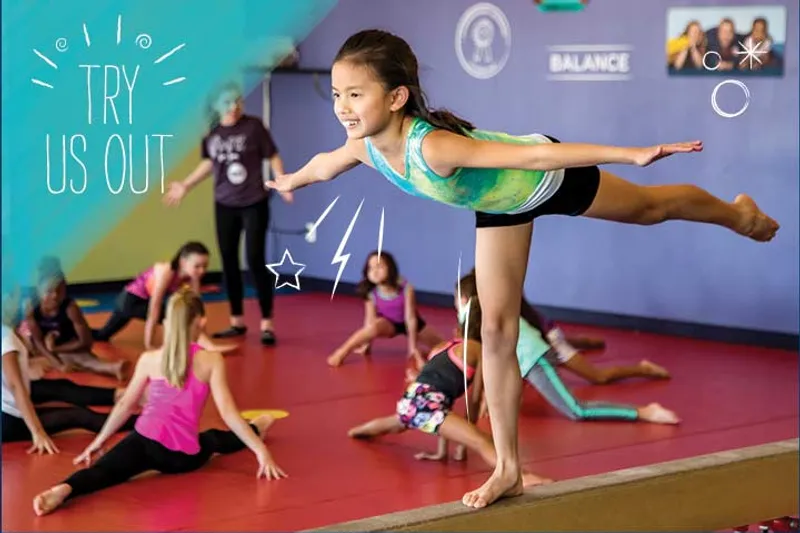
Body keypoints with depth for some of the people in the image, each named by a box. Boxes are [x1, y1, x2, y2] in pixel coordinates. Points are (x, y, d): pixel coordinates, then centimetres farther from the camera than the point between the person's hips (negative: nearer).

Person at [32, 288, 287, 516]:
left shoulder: (149, 359, 6)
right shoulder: (212, 360, 1)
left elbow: (124, 406, 11)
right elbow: (227, 412, -5)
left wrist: (98, 442, 22)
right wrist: (260, 449, -3)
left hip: (146, 442, -1)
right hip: (185, 457, 1)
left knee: (102, 470, -23)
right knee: (213, 439, 34)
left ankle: (64, 490, -53)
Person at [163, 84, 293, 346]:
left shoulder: (254, 126, -7)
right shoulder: (211, 134, 2)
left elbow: (273, 156, -3)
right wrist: (185, 185, 18)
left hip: (254, 202, -4)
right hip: (224, 205, 4)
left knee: (255, 260, -9)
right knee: (229, 262, 7)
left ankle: (267, 324, -3)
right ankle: (237, 321, 19)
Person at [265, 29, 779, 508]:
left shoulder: (433, 147, -46)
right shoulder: (366, 146, -23)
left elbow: (535, 155, -51)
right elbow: (324, 166, 3)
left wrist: (631, 154, -55)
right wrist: (289, 181, 23)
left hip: (550, 178, -6)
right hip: (501, 204, 6)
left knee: (652, 207, 22)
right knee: (497, 331, 5)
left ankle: (737, 213, 55)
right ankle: (509, 469, 14)